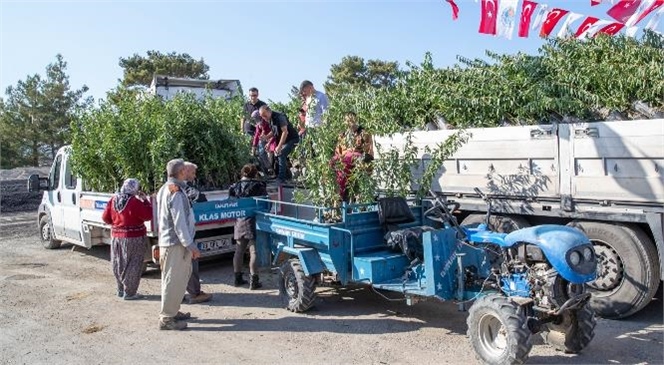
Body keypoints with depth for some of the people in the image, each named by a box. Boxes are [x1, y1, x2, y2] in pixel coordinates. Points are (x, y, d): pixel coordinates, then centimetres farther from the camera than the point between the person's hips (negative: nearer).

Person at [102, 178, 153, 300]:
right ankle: (129, 293, 6)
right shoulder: (135, 202, -19)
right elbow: (148, 215, -13)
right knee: (133, 265, 3)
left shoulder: (113, 200, 1)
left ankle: (121, 290, 29)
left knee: (119, 265, 17)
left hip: (116, 237, 7)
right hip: (133, 238, -7)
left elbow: (105, 218, 7)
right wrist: (145, 200, -6)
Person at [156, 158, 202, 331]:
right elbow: (179, 223, -21)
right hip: (176, 242, -10)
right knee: (174, 280, -4)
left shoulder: (165, 189, 14)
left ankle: (172, 311, 28)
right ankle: (167, 318, 3)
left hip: (167, 241, 10)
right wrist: (190, 245, -17)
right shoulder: (176, 192, -18)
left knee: (179, 278, 19)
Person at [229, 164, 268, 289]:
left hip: (239, 223, 5)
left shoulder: (234, 187, 4)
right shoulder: (259, 186, -7)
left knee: (239, 251, 16)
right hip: (253, 222, -4)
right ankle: (254, 281, 0)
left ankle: (238, 278, 25)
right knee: (254, 252, -1)